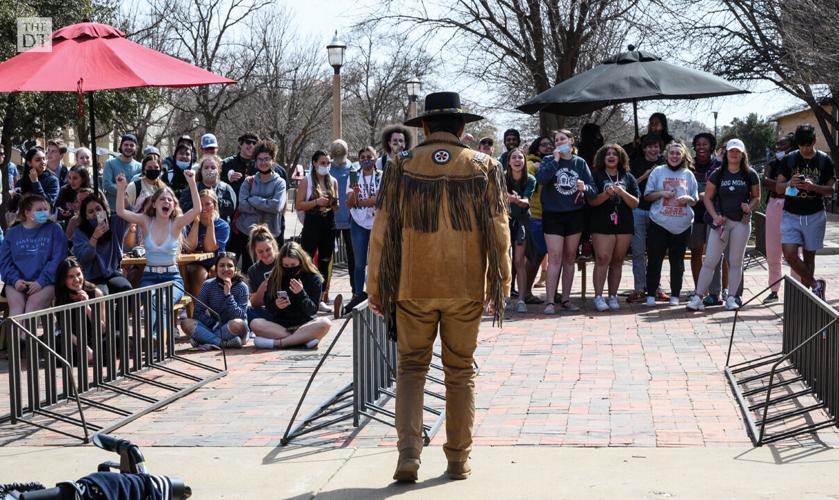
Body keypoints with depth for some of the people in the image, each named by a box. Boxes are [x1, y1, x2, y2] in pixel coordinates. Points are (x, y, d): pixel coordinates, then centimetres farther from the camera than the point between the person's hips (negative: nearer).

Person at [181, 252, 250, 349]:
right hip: (213, 328, 3)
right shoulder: (208, 285, -1)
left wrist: (228, 294, -22)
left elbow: (240, 317, -15)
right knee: (186, 323, -22)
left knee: (238, 324, -38)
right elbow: (198, 313, -4)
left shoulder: (242, 287, -7)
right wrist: (214, 325, -18)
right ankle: (224, 343, -30)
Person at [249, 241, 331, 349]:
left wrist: (301, 294, -20)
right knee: (255, 324, -27)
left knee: (324, 323, -32)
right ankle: (302, 340, -30)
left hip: (303, 324, -1)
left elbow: (312, 311, -4)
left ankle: (277, 342, -35)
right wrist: (275, 306, -17)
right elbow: (267, 307, 6)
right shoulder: (274, 277, 3)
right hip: (279, 325, 1)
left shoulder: (313, 278, -1)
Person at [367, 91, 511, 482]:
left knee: (411, 368, 10)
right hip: (467, 289, 1)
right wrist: (500, 285, 11)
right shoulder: (484, 167, 0)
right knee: (461, 371, 11)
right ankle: (459, 460, 16)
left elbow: (382, 231, 1)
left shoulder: (402, 166, -1)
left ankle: (408, 453, -2)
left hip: (413, 288, 0)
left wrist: (375, 287, 8)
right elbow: (498, 230, 2)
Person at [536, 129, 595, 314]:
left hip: (575, 215, 3)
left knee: (570, 257, 9)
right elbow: (540, 178, -21)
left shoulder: (580, 163, 5)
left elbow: (592, 188, 1)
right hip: (552, 214, -3)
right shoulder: (549, 160, 0)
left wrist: (584, 188, -20)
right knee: (555, 258, -9)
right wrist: (555, 160, -19)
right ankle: (550, 301, -7)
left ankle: (566, 298, 18)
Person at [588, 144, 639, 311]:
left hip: (624, 224, 3)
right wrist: (607, 194, -18)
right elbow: (592, 201, -2)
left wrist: (622, 193, -10)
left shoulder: (628, 177, 13)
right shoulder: (597, 176, 6)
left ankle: (613, 296, 11)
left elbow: (635, 203, 7)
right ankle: (598, 297, -10)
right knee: (602, 259, -11)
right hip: (602, 224, -3)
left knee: (617, 261, 5)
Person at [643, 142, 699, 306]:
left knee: (677, 261, 5)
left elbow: (695, 201, 14)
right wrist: (661, 193, -11)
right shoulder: (658, 171, 5)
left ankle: (675, 295, 13)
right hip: (659, 224, -2)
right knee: (654, 260, -2)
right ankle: (651, 294, 6)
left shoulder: (688, 175, 10)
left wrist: (688, 199, -8)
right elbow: (647, 196, 6)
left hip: (682, 226, 2)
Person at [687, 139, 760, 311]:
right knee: (710, 261, -4)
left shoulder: (750, 175, 2)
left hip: (742, 222, 0)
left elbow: (756, 197, 10)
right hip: (721, 221, 0)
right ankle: (697, 297, -2)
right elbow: (708, 198, 4)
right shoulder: (717, 174, 2)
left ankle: (731, 298, 13)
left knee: (736, 261, 6)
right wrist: (715, 216, -10)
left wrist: (750, 207, -11)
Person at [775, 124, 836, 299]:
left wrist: (813, 186, -18)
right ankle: (815, 284, 4)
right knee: (790, 254, -13)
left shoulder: (824, 160, 0)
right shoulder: (789, 159, 2)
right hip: (791, 214, 1)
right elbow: (778, 187, 5)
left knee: (809, 256, 5)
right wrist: (790, 183, -17)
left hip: (814, 216, -1)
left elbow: (831, 190, 0)